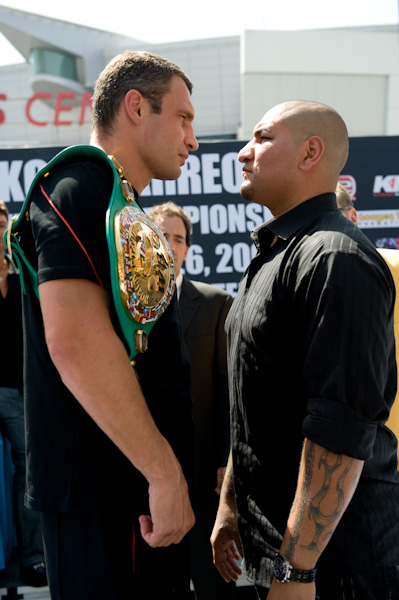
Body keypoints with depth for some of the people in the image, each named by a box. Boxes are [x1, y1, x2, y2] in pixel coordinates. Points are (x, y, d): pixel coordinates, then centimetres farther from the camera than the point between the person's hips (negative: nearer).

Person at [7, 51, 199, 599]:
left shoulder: (122, 204, 19)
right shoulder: (81, 182, -13)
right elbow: (74, 340, -26)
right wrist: (165, 471, -23)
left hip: (135, 484, 10)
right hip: (101, 492, -10)